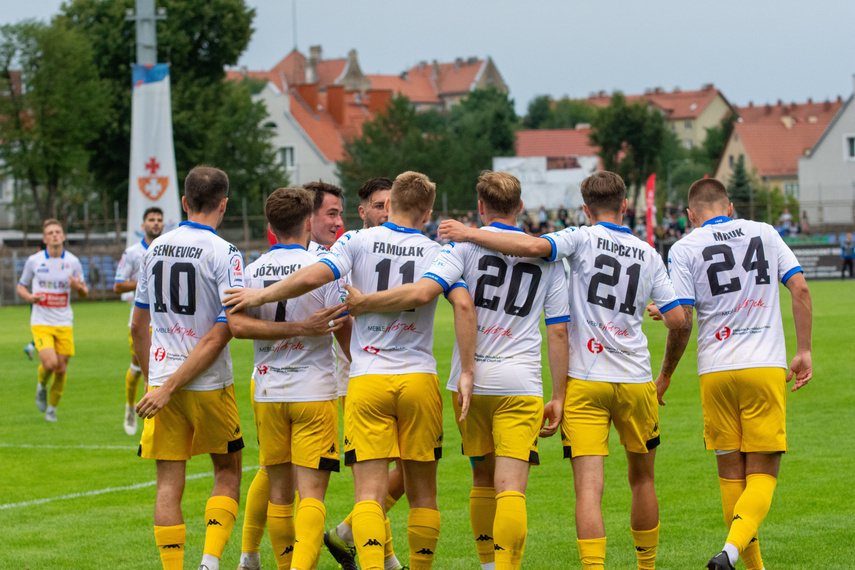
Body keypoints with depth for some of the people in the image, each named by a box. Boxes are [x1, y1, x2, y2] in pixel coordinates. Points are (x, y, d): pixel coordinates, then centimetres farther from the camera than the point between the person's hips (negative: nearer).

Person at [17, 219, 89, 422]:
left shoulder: (73, 262, 1)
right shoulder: (33, 261, -2)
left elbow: (84, 294, 7)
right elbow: (21, 286, 11)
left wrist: (79, 288, -17)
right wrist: (29, 297, -11)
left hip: (64, 323, 2)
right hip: (41, 322, -2)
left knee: (61, 369, 2)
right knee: (50, 363, -20)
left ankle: (52, 409, 22)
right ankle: (41, 386, 15)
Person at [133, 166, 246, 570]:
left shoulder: (155, 249, 6)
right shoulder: (224, 255, -10)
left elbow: (137, 327, 13)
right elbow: (219, 335, -16)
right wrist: (168, 389, -13)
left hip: (162, 379, 3)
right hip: (210, 385, -3)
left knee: (169, 484, 5)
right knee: (227, 473, 13)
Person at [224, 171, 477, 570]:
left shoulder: (358, 242, 1)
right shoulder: (436, 253, 4)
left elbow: (314, 276, -13)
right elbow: (463, 305, -10)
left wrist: (262, 295, 2)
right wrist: (467, 370, -7)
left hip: (367, 382, -1)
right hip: (419, 381, 1)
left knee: (370, 492, -6)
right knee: (422, 492, 13)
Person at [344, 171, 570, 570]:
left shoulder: (466, 244, -1)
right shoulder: (547, 256, 7)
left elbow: (423, 292, -16)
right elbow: (558, 332, 6)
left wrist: (362, 303, -5)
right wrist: (558, 397, 9)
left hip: (469, 381, 1)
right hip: (521, 385, -1)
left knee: (483, 477, 18)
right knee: (511, 488, -7)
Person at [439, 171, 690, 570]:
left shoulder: (582, 240, -3)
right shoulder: (648, 255, 8)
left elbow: (534, 247, -21)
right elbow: (678, 319, 5)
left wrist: (469, 234, -14)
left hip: (585, 381, -3)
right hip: (635, 380, 3)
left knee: (589, 486, -8)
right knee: (642, 477, 20)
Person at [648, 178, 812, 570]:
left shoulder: (684, 249, 2)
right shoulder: (765, 233, 10)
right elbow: (800, 289, 2)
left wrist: (665, 377, 7)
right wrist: (804, 352, 9)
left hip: (716, 371, 0)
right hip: (766, 368, 0)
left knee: (731, 475, 11)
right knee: (762, 474, 0)